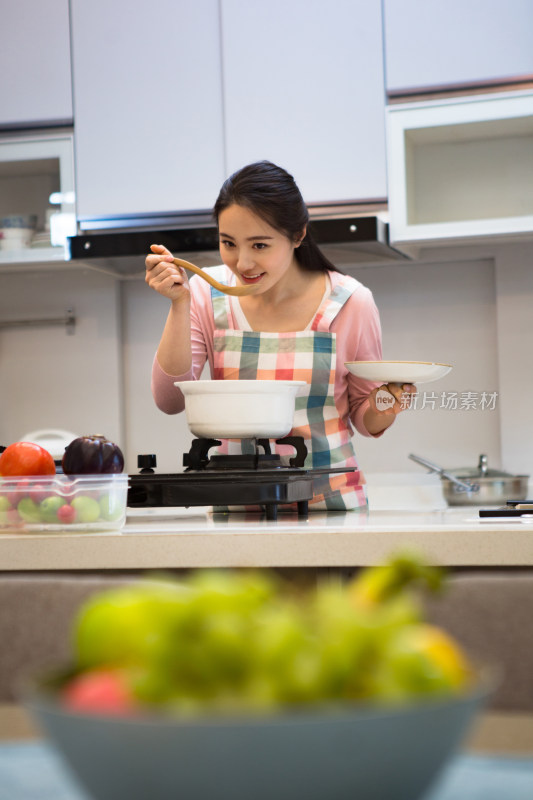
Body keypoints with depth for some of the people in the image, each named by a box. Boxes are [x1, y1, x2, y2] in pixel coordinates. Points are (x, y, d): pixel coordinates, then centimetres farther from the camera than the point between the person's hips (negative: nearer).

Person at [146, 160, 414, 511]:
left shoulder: (349, 303, -1)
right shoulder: (208, 294, 3)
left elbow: (365, 421, 9)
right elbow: (171, 400, -5)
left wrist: (385, 406, -13)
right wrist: (180, 304, -10)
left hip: (328, 498, -1)